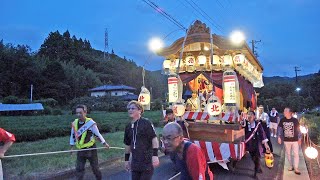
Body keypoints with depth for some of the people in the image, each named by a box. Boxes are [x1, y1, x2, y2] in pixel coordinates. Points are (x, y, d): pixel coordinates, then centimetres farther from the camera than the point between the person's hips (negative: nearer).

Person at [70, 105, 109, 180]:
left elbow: (98, 134, -10)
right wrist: (72, 146, 12)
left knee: (95, 167, 12)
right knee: (79, 169, 6)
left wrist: (105, 143, -4)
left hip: (91, 149, -3)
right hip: (80, 150, 4)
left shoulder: (90, 122, -19)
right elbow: (73, 135, 9)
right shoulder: (74, 123, -5)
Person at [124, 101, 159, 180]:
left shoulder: (146, 123, -10)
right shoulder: (128, 127, 9)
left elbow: (154, 138, -15)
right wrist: (126, 159, 19)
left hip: (147, 162, -6)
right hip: (135, 163, 6)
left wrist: (155, 155, -21)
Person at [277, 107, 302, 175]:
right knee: (288, 154, 13)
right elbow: (279, 128, 2)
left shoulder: (295, 120, -11)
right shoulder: (282, 120, -5)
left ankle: (296, 168, 12)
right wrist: (279, 137, -4)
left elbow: (298, 129, -3)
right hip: (286, 140, 2)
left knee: (296, 154, 1)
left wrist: (299, 139, -1)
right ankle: (291, 166, 30)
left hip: (295, 140, -2)